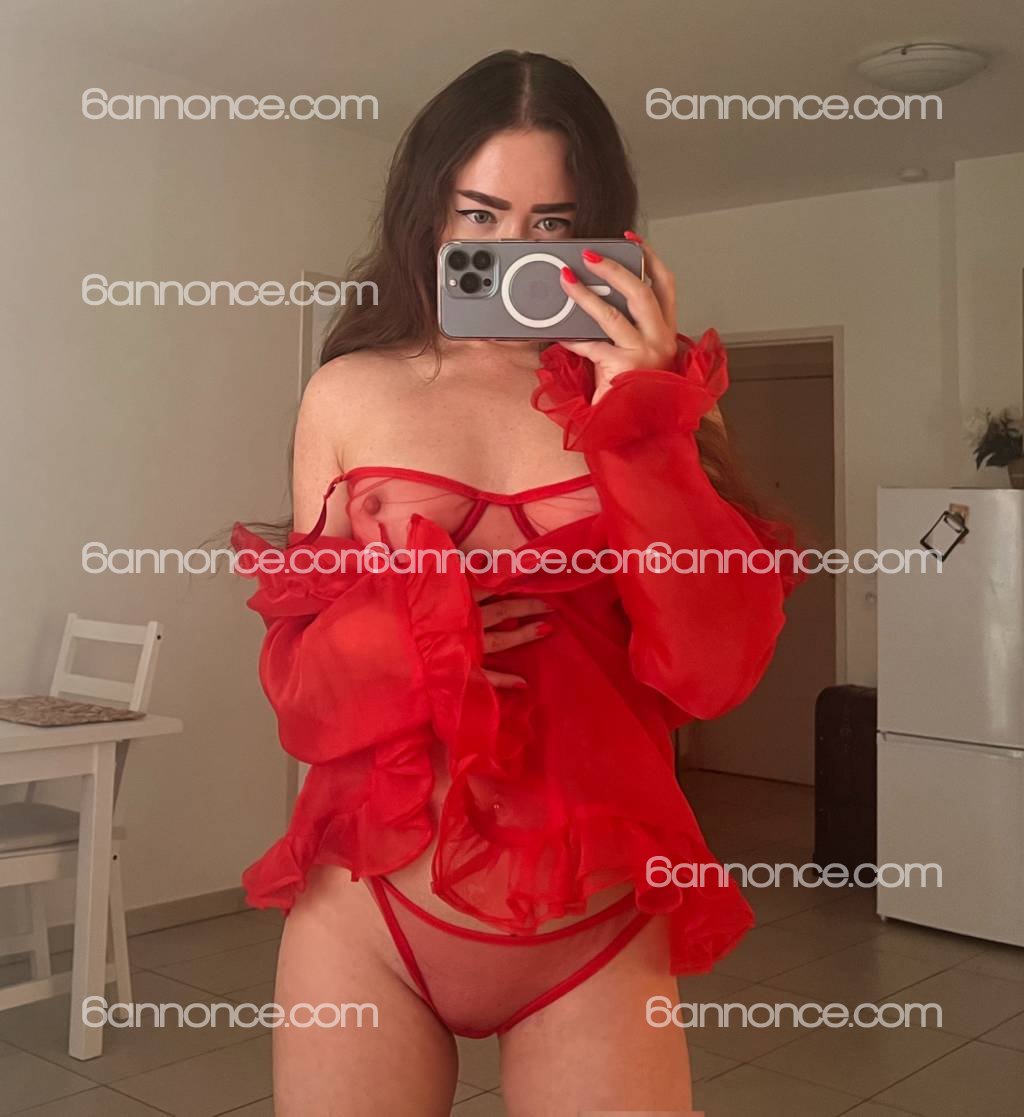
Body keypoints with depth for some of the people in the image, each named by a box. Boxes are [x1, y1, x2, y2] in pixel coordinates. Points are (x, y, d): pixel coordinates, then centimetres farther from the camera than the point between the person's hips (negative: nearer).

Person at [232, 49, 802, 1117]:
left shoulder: (646, 395, 0)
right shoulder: (351, 395, 0)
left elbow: (713, 670, -10)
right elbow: (299, 683, 4)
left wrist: (640, 419, -16)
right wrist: (397, 641, -16)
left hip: (596, 926, 0)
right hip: (367, 913, 1)